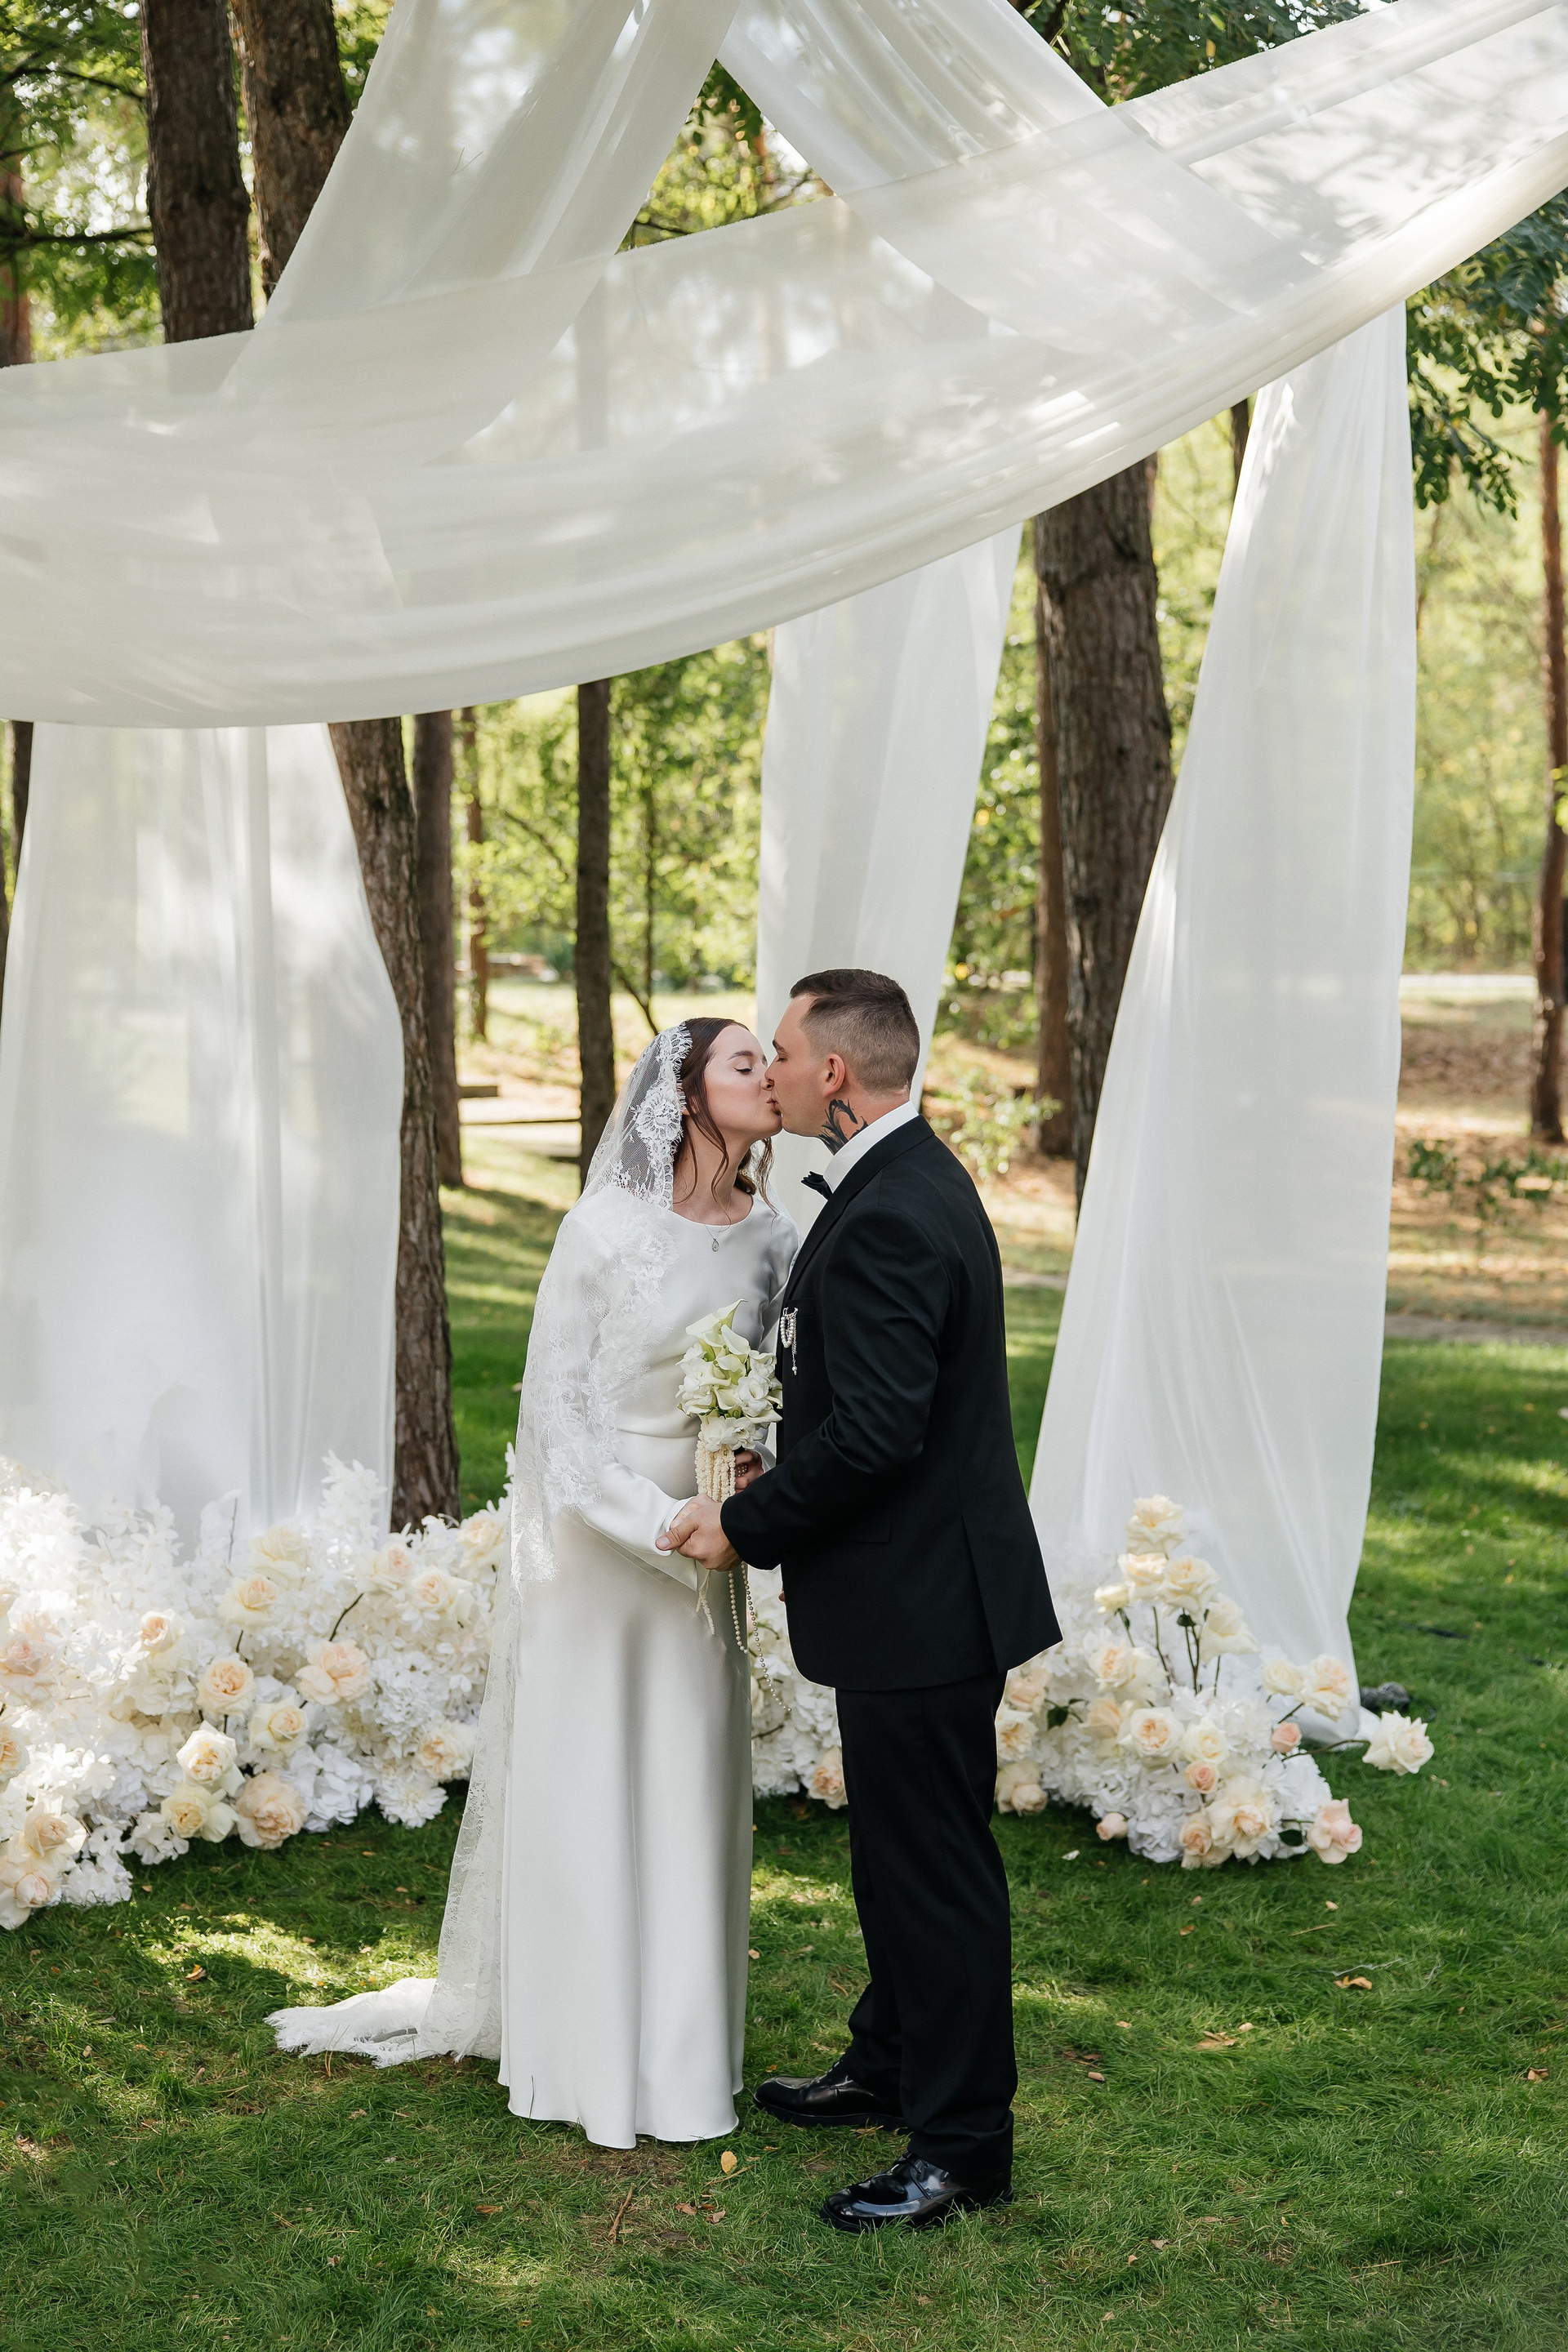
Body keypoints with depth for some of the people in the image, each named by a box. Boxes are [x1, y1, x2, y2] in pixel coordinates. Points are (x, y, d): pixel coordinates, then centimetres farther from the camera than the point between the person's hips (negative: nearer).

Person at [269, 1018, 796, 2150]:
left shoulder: (774, 1240, 1)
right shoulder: (609, 1228, -13)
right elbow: (558, 1398, -10)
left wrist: (757, 1471, -9)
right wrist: (654, 1521, -16)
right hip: (593, 1534, -4)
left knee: (688, 1792, 9)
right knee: (576, 1790, 5)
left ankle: (673, 2039, 22)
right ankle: (578, 2042, 19)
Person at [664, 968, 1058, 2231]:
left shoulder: (889, 1217, -23)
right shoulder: (913, 1180, 10)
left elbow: (873, 1432, -27)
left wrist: (745, 1525, -14)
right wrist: (763, 1504, 10)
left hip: (922, 1601, -11)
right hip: (920, 1583, 11)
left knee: (934, 1867, -1)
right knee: (899, 1850, 23)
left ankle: (962, 2145, 9)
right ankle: (890, 2068, 38)